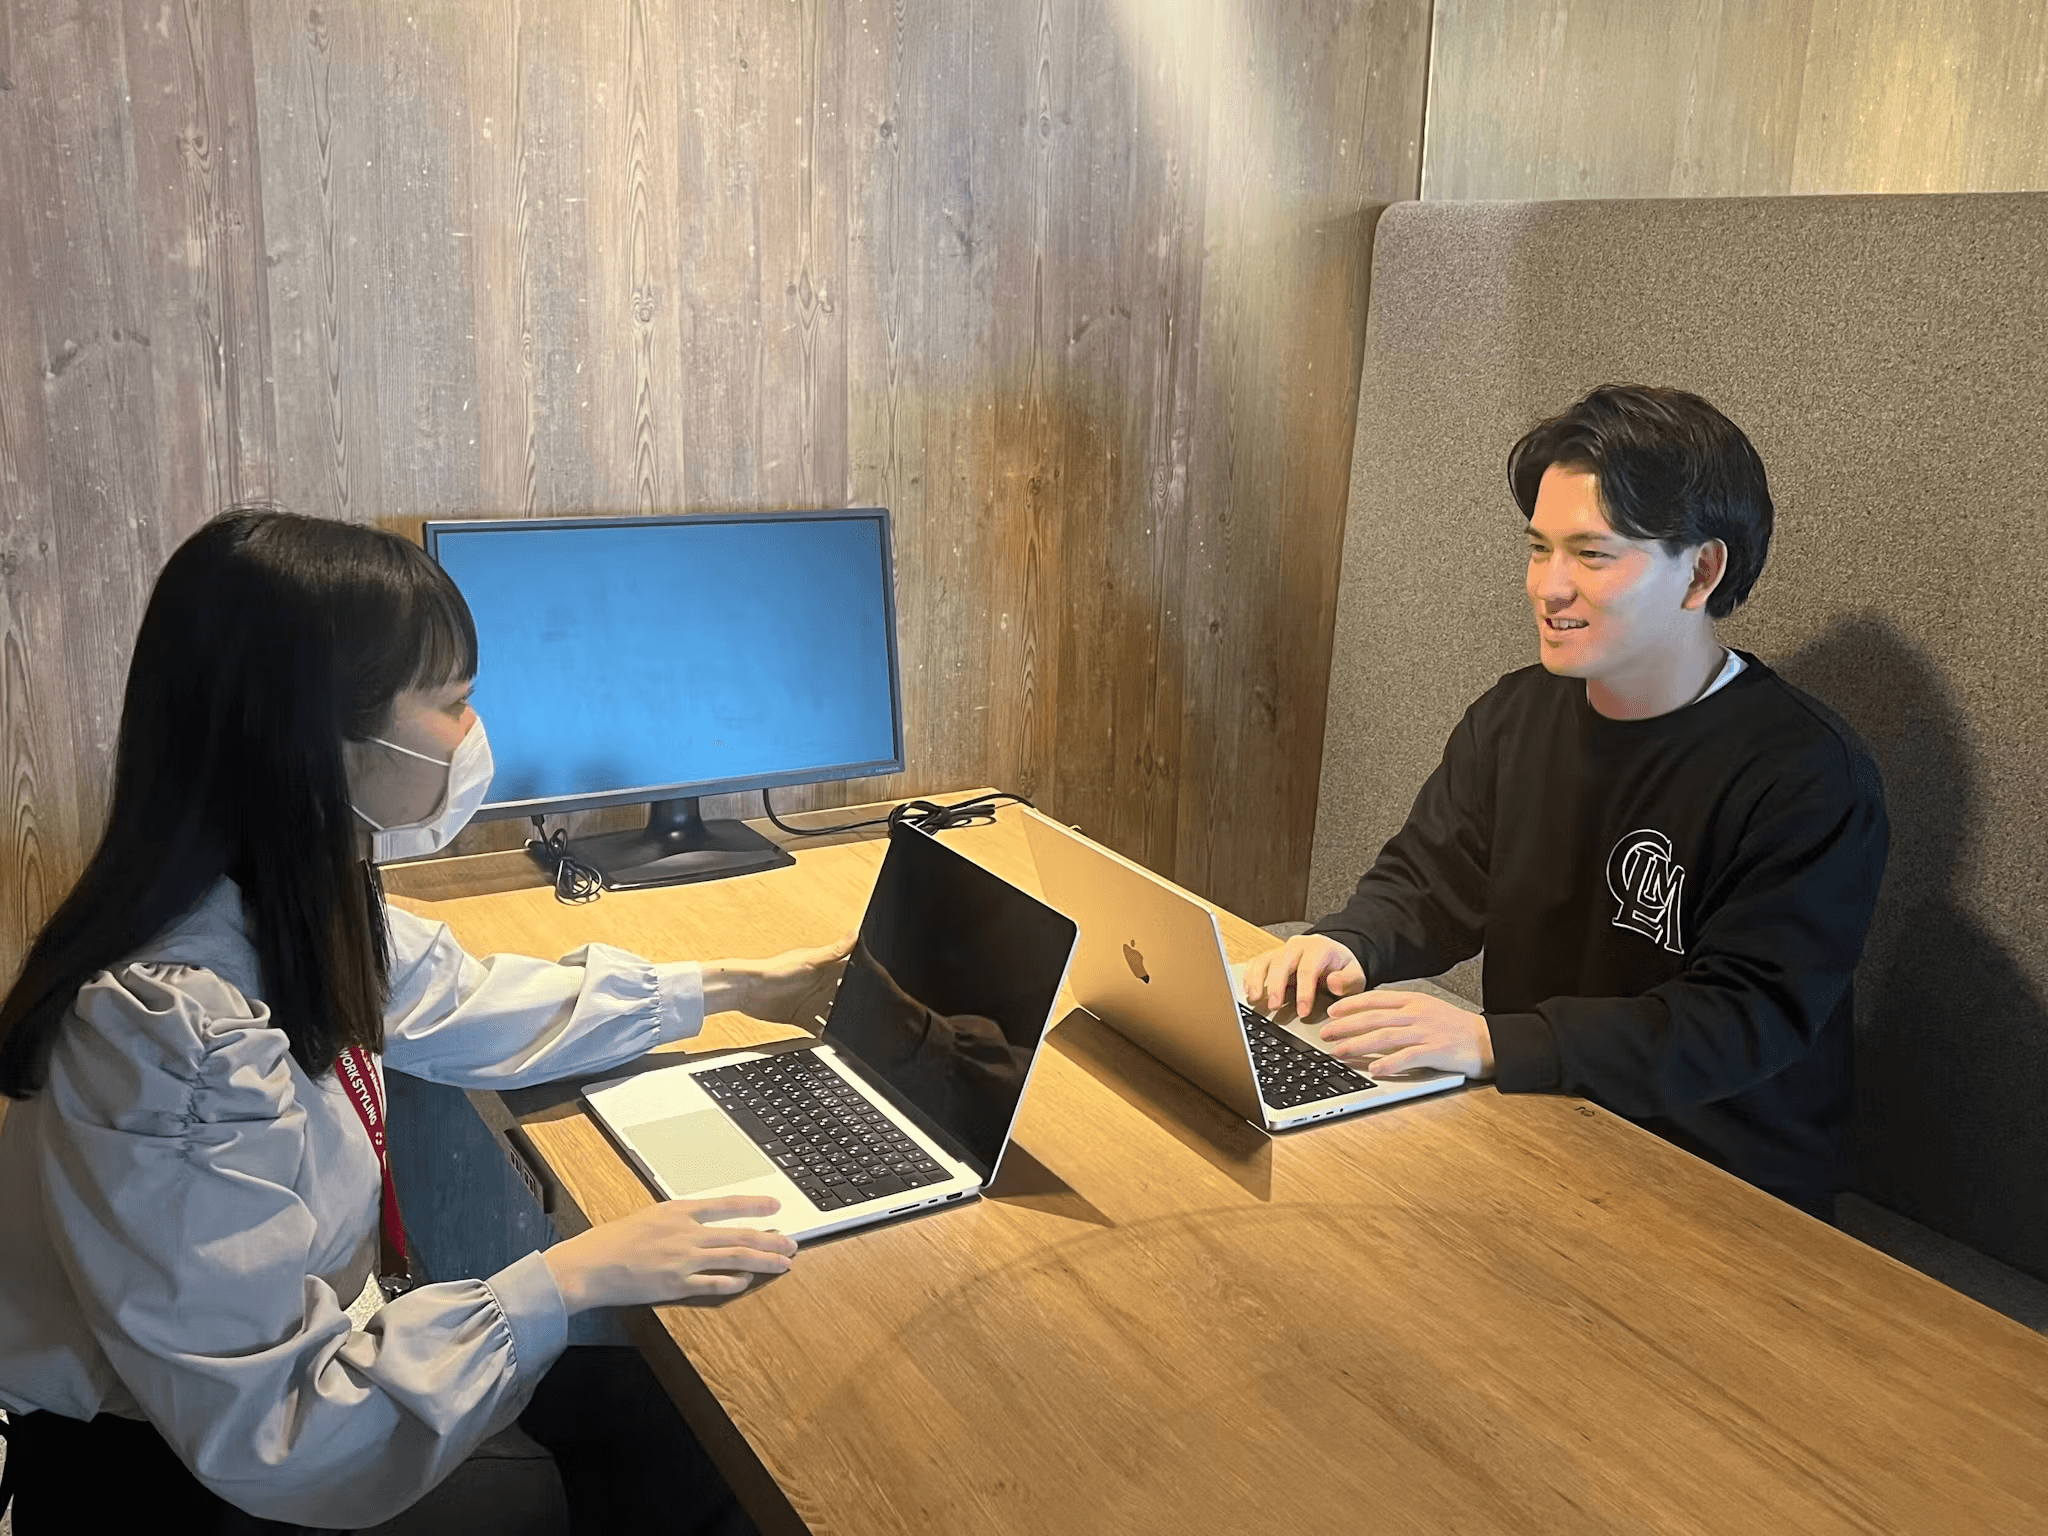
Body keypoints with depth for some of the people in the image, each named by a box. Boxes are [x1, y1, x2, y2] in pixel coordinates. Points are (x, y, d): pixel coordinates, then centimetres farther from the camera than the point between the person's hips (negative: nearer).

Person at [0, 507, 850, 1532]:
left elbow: (464, 1008, 10)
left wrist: (732, 988, 13)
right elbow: (272, 1443, -30)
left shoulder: (287, 902, -9)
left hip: (288, 1362, 7)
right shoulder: (173, 1030, -34)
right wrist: (566, 1281, -28)